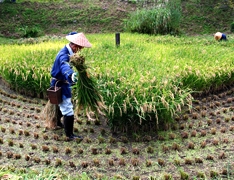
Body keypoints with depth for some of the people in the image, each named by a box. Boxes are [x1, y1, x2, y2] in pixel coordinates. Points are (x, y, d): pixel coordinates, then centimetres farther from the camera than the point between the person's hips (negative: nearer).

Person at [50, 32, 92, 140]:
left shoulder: (67, 51, 1)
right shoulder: (64, 54, -31)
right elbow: (64, 66, -53)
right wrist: (70, 74, -71)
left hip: (64, 84, 10)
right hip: (60, 85, -10)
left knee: (63, 105, 29)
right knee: (68, 110, -7)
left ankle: (57, 122, 52)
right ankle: (69, 135, 2)